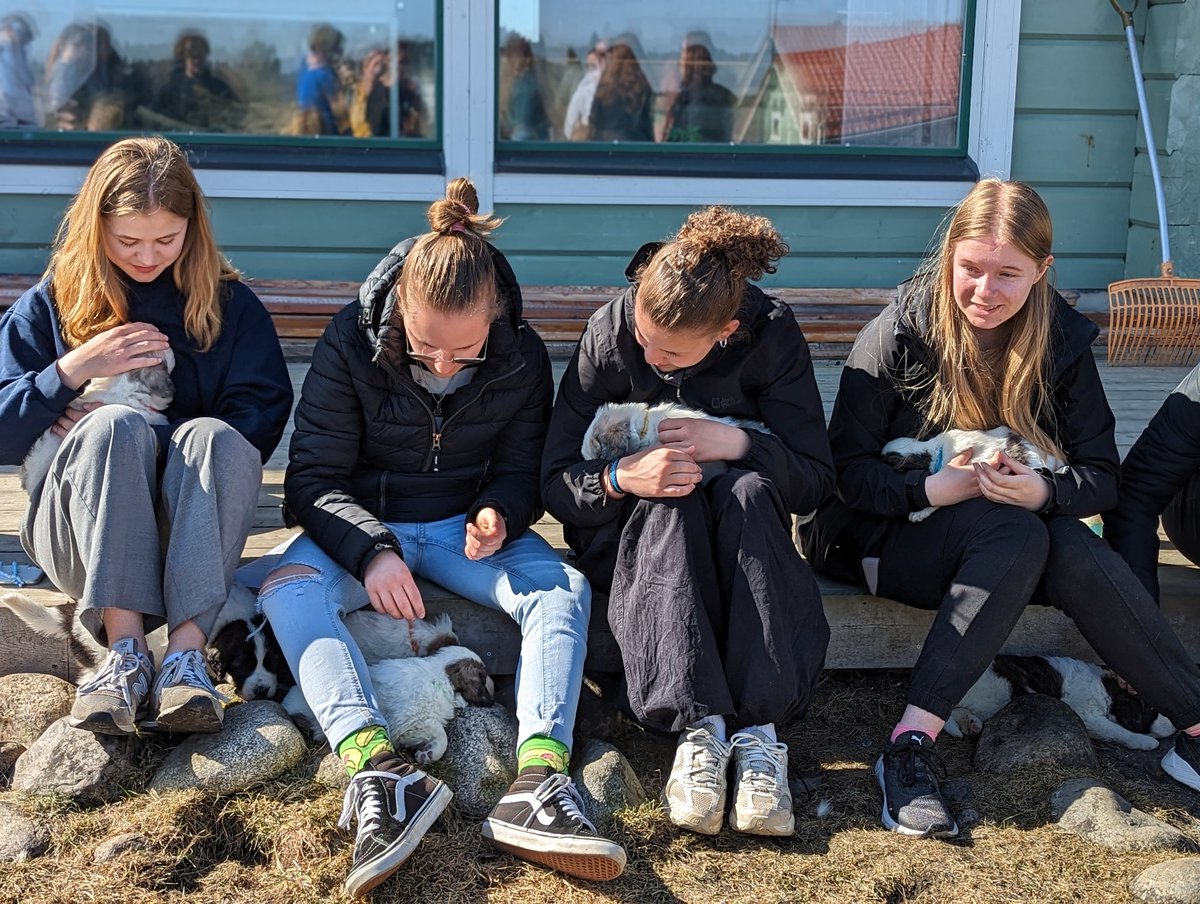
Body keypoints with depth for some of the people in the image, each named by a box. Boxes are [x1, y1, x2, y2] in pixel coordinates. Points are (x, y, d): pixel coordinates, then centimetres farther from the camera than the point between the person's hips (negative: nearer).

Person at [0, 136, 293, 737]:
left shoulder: (231, 306, 10)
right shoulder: (50, 305, 10)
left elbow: (259, 426, -3)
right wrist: (70, 371, -13)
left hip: (187, 522, 0)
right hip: (76, 531, 0)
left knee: (213, 436, -32)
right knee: (114, 425, -31)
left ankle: (186, 652, -43)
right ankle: (125, 653, -40)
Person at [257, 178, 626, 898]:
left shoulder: (523, 358, -8)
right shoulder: (351, 344, -13)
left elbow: (522, 466, 5)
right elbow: (314, 477, -11)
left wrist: (501, 514, -20)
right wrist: (372, 551, -29)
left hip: (466, 528, 2)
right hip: (364, 525, -1)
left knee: (565, 588, -26)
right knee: (289, 590, -32)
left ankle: (538, 778, -43)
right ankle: (379, 768, -51)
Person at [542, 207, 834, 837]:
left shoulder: (771, 335, -14)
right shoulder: (609, 334, -14)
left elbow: (816, 482, -12)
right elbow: (555, 483, -11)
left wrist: (737, 444, -29)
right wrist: (621, 477, -32)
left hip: (738, 527, 1)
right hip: (632, 532, -1)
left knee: (749, 486, -33)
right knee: (675, 495, -34)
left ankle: (759, 731, -39)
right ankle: (697, 728, -42)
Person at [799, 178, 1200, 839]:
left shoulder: (1061, 341, -3)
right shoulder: (898, 336, -12)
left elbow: (1102, 476, -5)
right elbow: (846, 468, -13)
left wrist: (1043, 490, -27)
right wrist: (930, 489, -29)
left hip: (1016, 532, 3)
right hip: (889, 539, -3)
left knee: (1076, 552, -30)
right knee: (1016, 536, -34)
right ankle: (911, 750, -37)